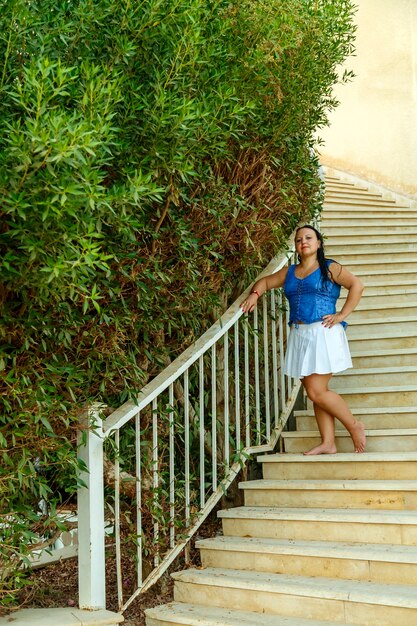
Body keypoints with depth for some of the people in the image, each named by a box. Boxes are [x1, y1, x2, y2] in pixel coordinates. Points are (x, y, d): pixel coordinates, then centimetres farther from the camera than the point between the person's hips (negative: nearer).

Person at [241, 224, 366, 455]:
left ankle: (354, 426, 6)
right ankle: (328, 443, 9)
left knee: (316, 392, -12)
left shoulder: (330, 268, 1)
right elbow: (266, 281, 26)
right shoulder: (289, 272, 16)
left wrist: (342, 315, -10)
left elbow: (357, 285, -5)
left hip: (323, 334, -6)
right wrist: (255, 294, 4)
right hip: (299, 336, 6)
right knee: (316, 393, 5)